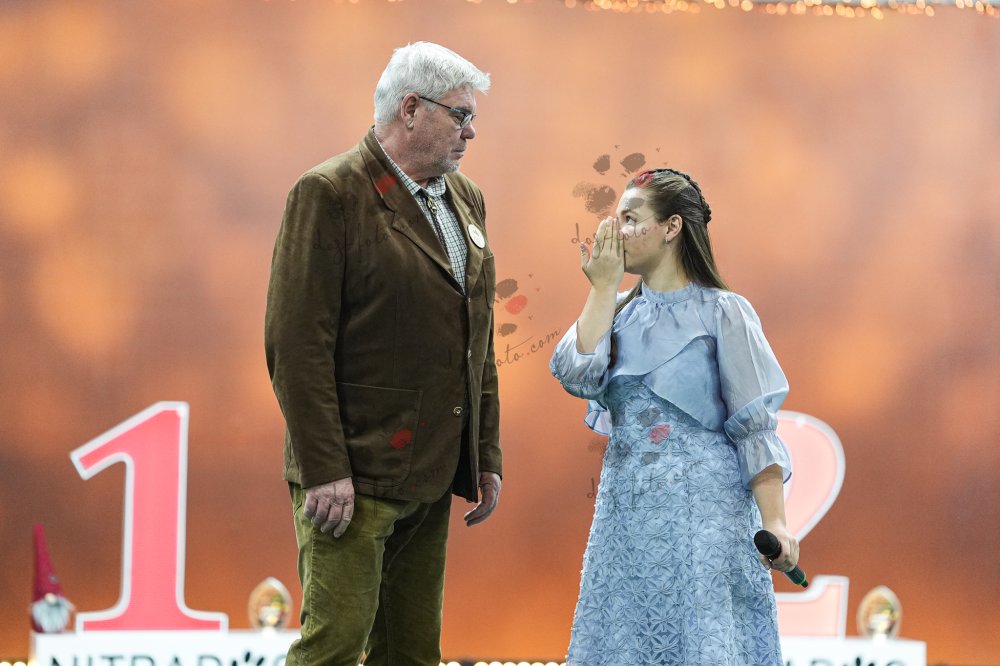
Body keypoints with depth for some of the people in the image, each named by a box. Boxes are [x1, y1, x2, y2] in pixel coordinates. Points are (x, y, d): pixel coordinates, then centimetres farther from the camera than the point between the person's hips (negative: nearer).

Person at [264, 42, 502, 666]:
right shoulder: (329, 194, -9)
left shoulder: (467, 199, 15)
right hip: (355, 471, -7)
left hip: (432, 475, 8)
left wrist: (487, 458, 15)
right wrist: (324, 470, -19)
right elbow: (297, 343, -15)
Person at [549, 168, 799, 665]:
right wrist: (605, 286, 0)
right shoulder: (618, 312, 13)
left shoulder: (722, 312, -3)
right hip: (627, 515, 5)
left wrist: (773, 523, -16)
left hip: (701, 512, -5)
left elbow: (755, 428, -7)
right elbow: (577, 376, -6)